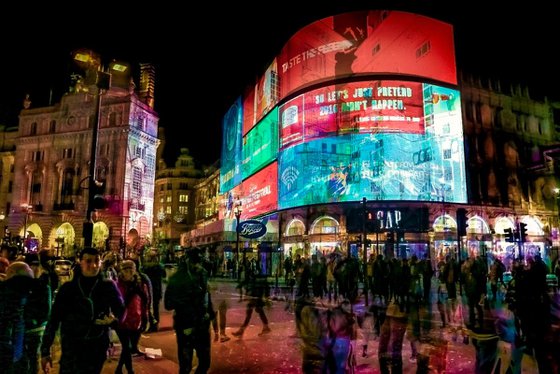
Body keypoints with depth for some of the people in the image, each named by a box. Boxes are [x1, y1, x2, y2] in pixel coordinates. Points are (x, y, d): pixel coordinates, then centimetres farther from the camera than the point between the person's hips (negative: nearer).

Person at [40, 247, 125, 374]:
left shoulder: (108, 286, -1)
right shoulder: (67, 288, -2)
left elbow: (120, 309, 0)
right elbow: (53, 320, 0)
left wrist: (113, 317, -22)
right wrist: (45, 351, -3)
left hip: (97, 347, 1)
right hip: (72, 346, -1)